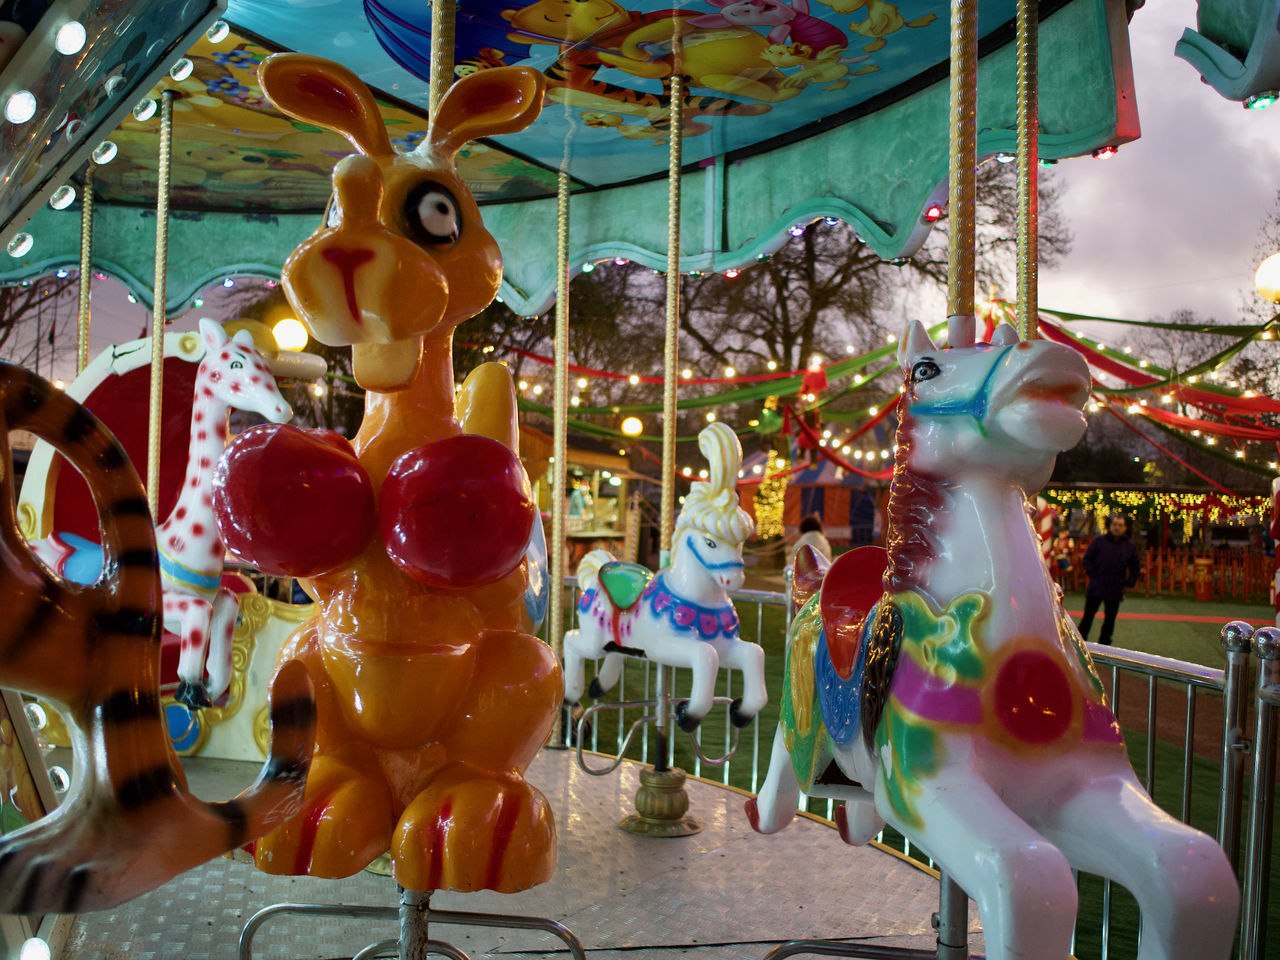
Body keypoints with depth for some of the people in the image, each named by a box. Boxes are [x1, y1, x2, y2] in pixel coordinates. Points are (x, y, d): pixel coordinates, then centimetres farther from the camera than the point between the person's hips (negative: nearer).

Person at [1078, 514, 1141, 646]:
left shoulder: (1130, 546, 7)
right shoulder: (1098, 541, 0)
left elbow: (1135, 567, 17)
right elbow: (1087, 559, 2)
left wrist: (1129, 584, 8)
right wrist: (1093, 576, -6)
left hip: (1115, 590, 2)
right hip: (1096, 588, -2)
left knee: (1110, 619, 9)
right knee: (1088, 616, 2)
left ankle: (1104, 644, 20)